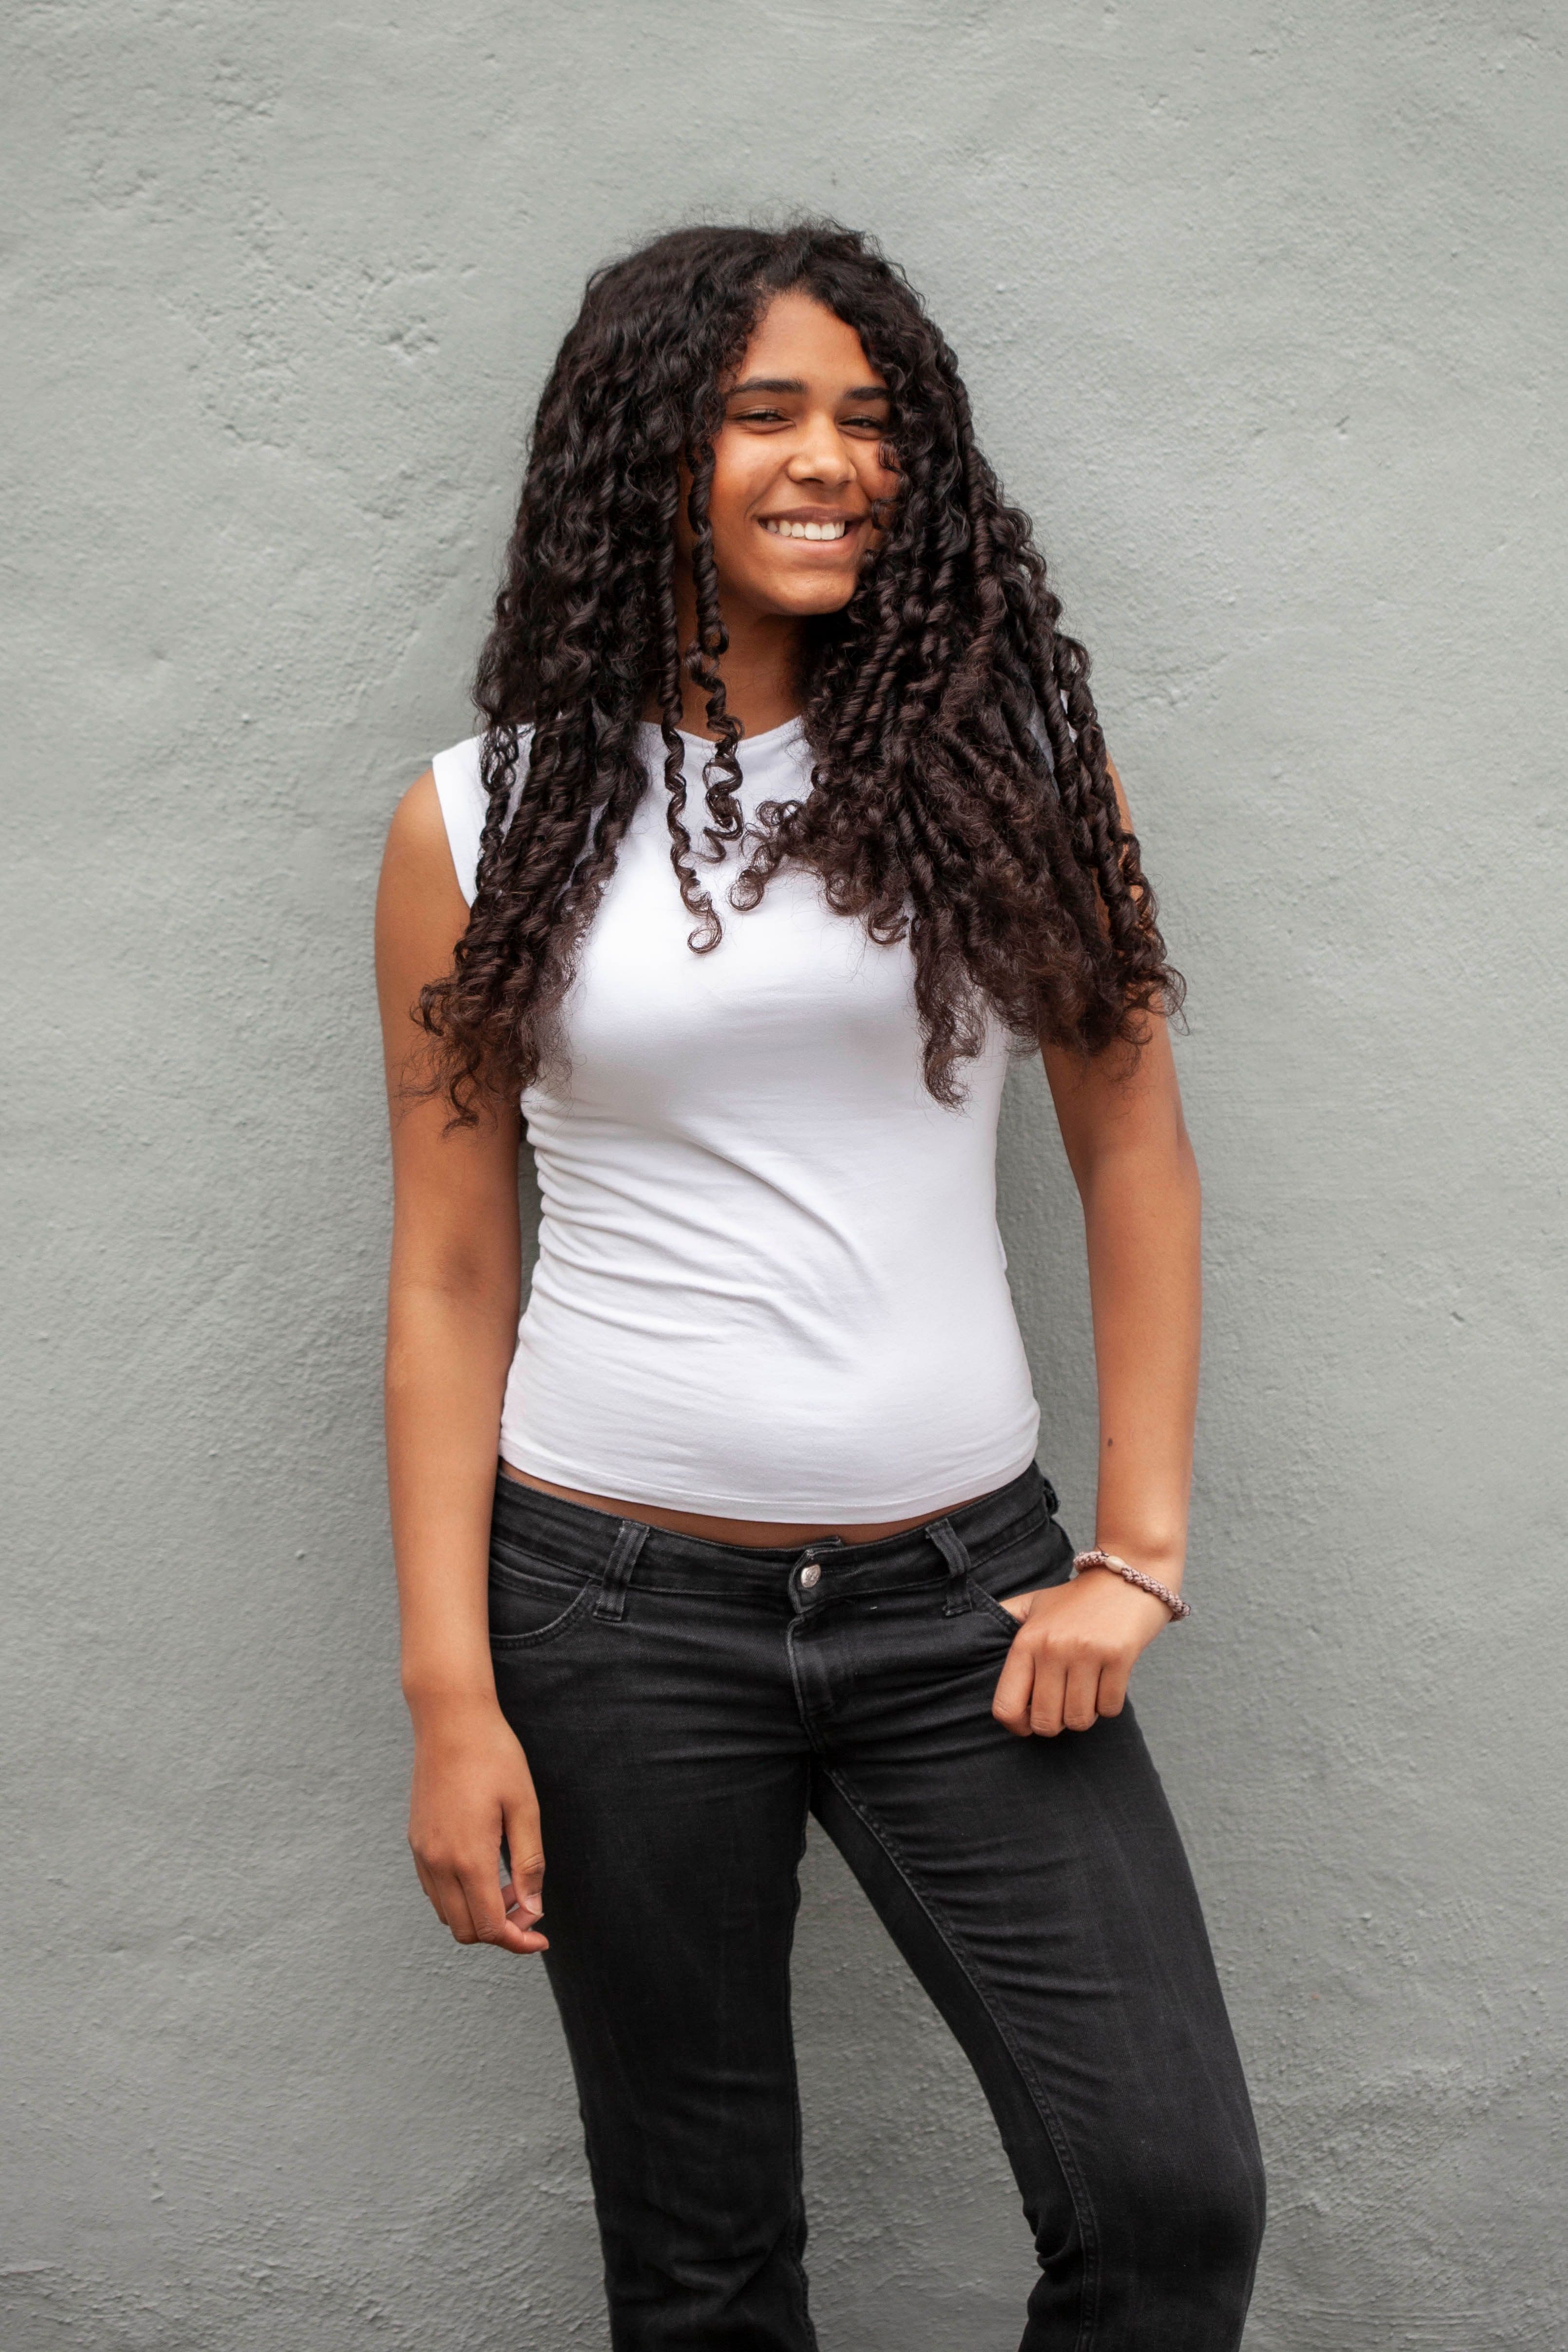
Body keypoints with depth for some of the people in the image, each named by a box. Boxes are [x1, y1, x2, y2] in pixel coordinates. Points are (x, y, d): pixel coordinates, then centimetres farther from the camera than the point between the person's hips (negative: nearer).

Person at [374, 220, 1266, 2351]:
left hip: (965, 1590, 1)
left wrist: (1138, 1552, -1)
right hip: (620, 1607, -1)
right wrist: (451, 1696, -2)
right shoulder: (488, 824, 0)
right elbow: (452, 1275, 1)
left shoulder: (1012, 756, 2)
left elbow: (1136, 1159, 6)